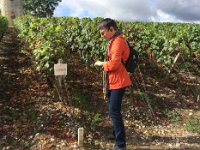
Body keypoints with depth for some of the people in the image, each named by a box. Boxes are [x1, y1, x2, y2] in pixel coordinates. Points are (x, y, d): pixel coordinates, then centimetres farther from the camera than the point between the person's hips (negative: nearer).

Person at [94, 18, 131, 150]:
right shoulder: (114, 41, 13)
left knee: (114, 111, -7)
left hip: (118, 82, -10)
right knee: (113, 110, 20)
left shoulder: (118, 41, -18)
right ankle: (117, 134, 38)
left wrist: (101, 63, -9)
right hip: (113, 81, 10)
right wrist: (104, 64, 5)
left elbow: (114, 64, -25)